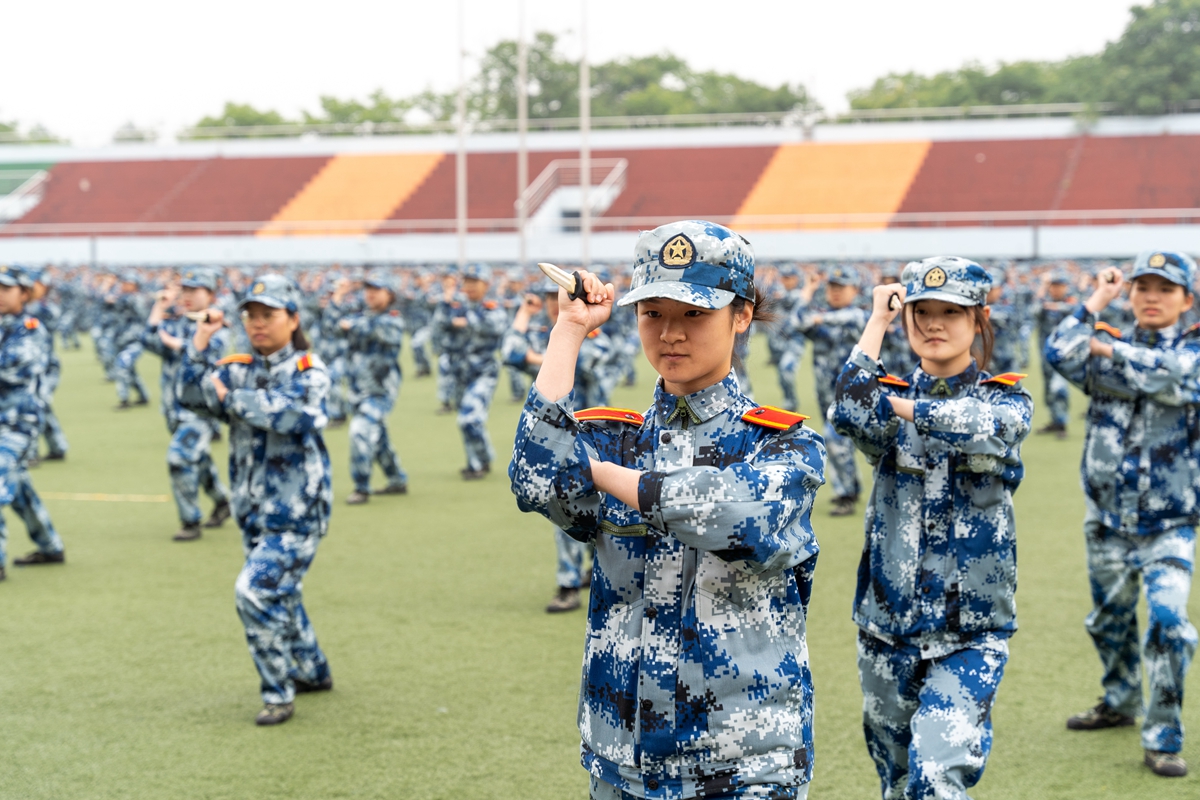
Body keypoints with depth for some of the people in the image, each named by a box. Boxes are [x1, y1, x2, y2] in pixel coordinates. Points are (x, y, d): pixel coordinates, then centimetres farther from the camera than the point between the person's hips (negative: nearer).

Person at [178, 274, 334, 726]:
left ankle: (278, 695, -4)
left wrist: (230, 397, -23)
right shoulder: (237, 369, 7)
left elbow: (288, 414, -26)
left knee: (257, 590, -17)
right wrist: (200, 343, -17)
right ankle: (312, 672, 41)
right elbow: (193, 396, -7)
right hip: (253, 509, 7)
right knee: (278, 593, 20)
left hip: (297, 508, -7)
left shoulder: (309, 371, -7)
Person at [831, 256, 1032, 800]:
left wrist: (902, 406, -18)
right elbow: (849, 414, -20)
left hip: (970, 632, -3)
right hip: (887, 627, 3)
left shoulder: (1006, 397, 0)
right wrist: (877, 321, -12)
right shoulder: (892, 393, 4)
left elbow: (988, 426, -26)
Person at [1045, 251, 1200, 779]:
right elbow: (1059, 354, -16)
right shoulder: (1108, 347, 4)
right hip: (1108, 519, 4)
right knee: (1109, 620, 18)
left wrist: (1110, 350, -13)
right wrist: (1099, 300, -9)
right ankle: (1120, 702, 43)